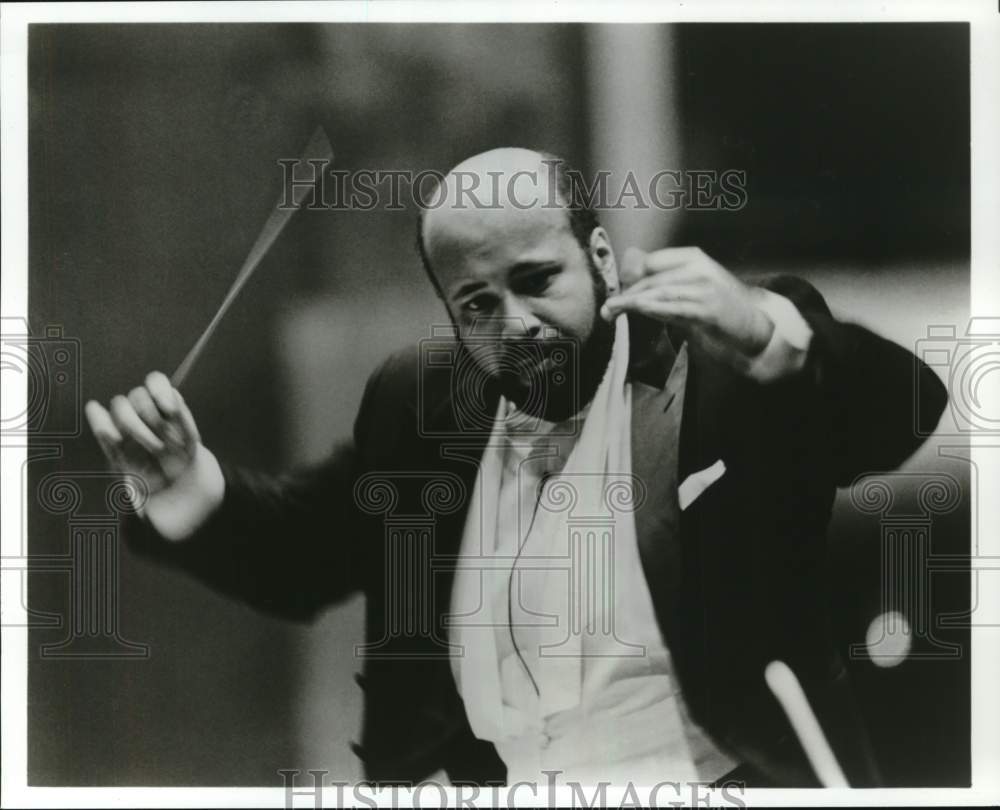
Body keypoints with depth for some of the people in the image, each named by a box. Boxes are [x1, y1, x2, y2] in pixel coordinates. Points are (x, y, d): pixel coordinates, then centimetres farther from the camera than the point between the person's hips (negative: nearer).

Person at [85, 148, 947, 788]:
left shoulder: (719, 365, -7)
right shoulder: (418, 399, 7)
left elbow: (905, 412, -15)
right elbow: (300, 551, 18)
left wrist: (765, 328, -32)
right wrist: (189, 485, -2)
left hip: (715, 777, -3)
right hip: (482, 776, 4)